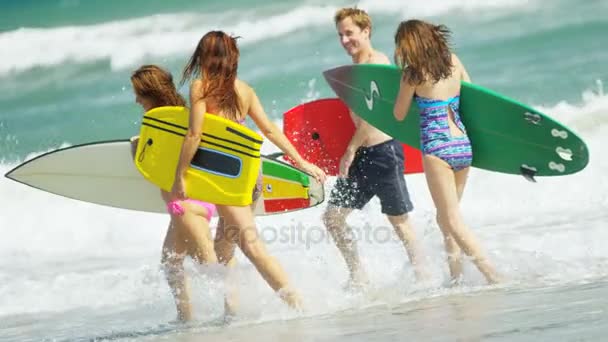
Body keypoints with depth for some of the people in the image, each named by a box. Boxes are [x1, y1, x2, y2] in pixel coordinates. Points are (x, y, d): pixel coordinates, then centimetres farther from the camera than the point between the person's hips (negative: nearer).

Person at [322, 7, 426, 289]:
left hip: (383, 151, -9)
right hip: (361, 156, 9)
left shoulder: (376, 61, -12)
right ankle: (358, 277, 14)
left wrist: (351, 149, -14)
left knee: (398, 220, 0)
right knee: (333, 217, 5)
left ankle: (422, 278, 11)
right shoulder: (353, 68, 14)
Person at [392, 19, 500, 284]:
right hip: (464, 145, 7)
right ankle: (456, 276, 16)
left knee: (452, 221, -3)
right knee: (445, 217, 19)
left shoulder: (413, 74, -7)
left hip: (437, 148, -7)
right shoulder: (453, 61, 8)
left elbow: (399, 115, 4)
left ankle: (492, 276, -12)